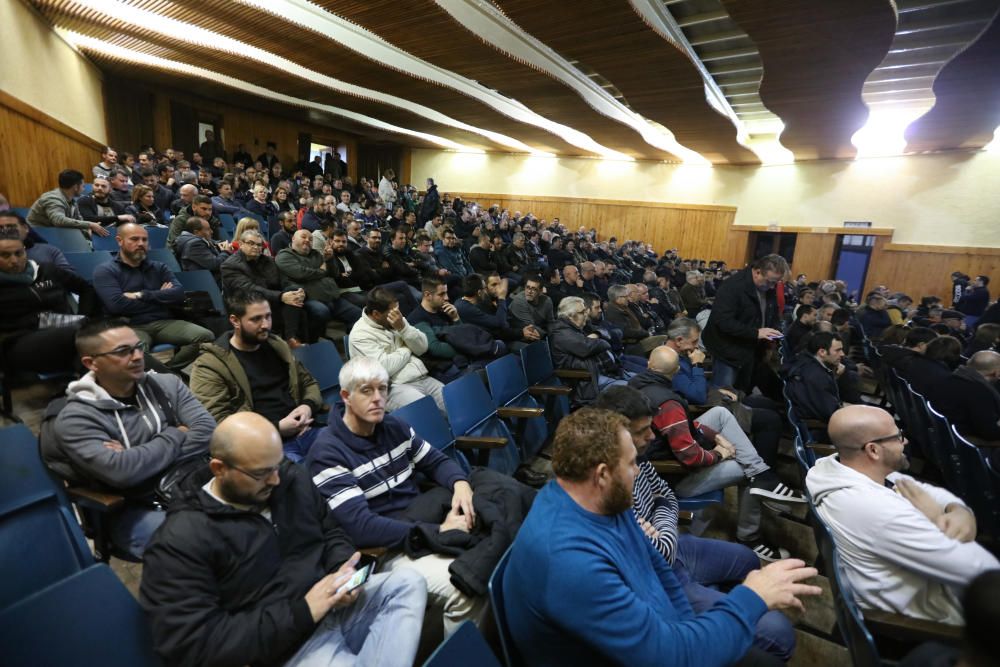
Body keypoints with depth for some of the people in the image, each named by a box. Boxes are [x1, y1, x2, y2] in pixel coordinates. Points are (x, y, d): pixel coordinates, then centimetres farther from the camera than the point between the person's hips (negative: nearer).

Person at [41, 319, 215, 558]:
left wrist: (140, 459, -15)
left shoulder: (166, 384, 4)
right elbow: (120, 471, -23)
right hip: (137, 509, -4)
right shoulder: (76, 418, -8)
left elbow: (207, 430, -7)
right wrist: (174, 436, -9)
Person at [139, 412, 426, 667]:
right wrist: (301, 612, -24)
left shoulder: (293, 479, 4)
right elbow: (193, 643, -19)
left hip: (338, 603, 8)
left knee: (408, 583, -13)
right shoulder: (180, 541, -14)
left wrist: (344, 570, -9)